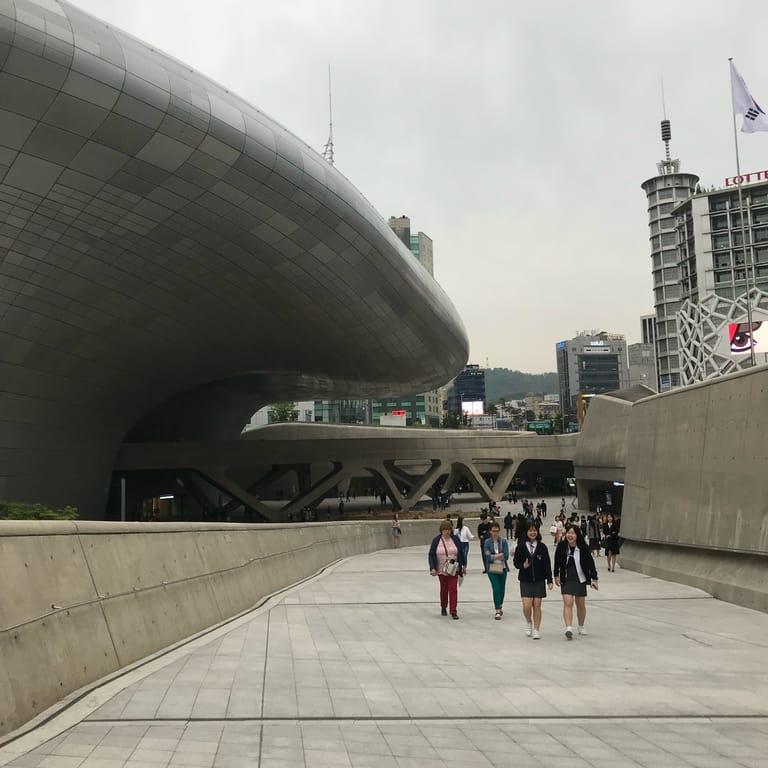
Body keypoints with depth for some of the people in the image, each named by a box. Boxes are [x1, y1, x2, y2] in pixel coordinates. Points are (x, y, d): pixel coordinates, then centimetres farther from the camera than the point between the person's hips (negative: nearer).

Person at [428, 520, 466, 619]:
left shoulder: (455, 539, -1)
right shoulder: (436, 540, -4)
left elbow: (461, 552, 9)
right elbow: (431, 555, -3)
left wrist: (464, 564, 14)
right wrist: (432, 568, -11)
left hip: (453, 570, 0)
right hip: (441, 570, 0)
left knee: (453, 589, -8)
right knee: (444, 589, 13)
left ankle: (453, 611, -7)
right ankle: (443, 608, 32)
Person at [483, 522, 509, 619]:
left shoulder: (503, 541, -1)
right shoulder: (487, 542, -3)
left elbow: (506, 556, -9)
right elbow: (488, 558, -10)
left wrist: (493, 556, -15)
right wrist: (500, 556, -15)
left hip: (502, 569, 2)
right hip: (492, 570, -2)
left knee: (502, 589, 12)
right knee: (496, 589, -11)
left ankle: (500, 606, 36)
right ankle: (498, 611, -6)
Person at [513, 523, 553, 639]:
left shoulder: (542, 547, -1)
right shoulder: (521, 546, -2)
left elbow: (547, 564, 0)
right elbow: (515, 561, 4)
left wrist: (549, 580, -4)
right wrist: (522, 566, -18)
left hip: (539, 581, 1)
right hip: (525, 581, -1)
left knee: (537, 605, 1)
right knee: (527, 606, -7)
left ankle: (536, 630, 12)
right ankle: (528, 622, 23)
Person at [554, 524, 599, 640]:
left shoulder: (583, 548, -13)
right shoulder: (562, 546, -9)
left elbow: (591, 563, -7)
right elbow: (557, 561, 6)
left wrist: (594, 579, -10)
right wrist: (556, 576, 10)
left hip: (580, 579, 0)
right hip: (566, 579, 0)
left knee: (581, 604, 12)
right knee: (568, 603, -13)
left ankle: (581, 627, 33)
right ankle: (568, 629, -18)